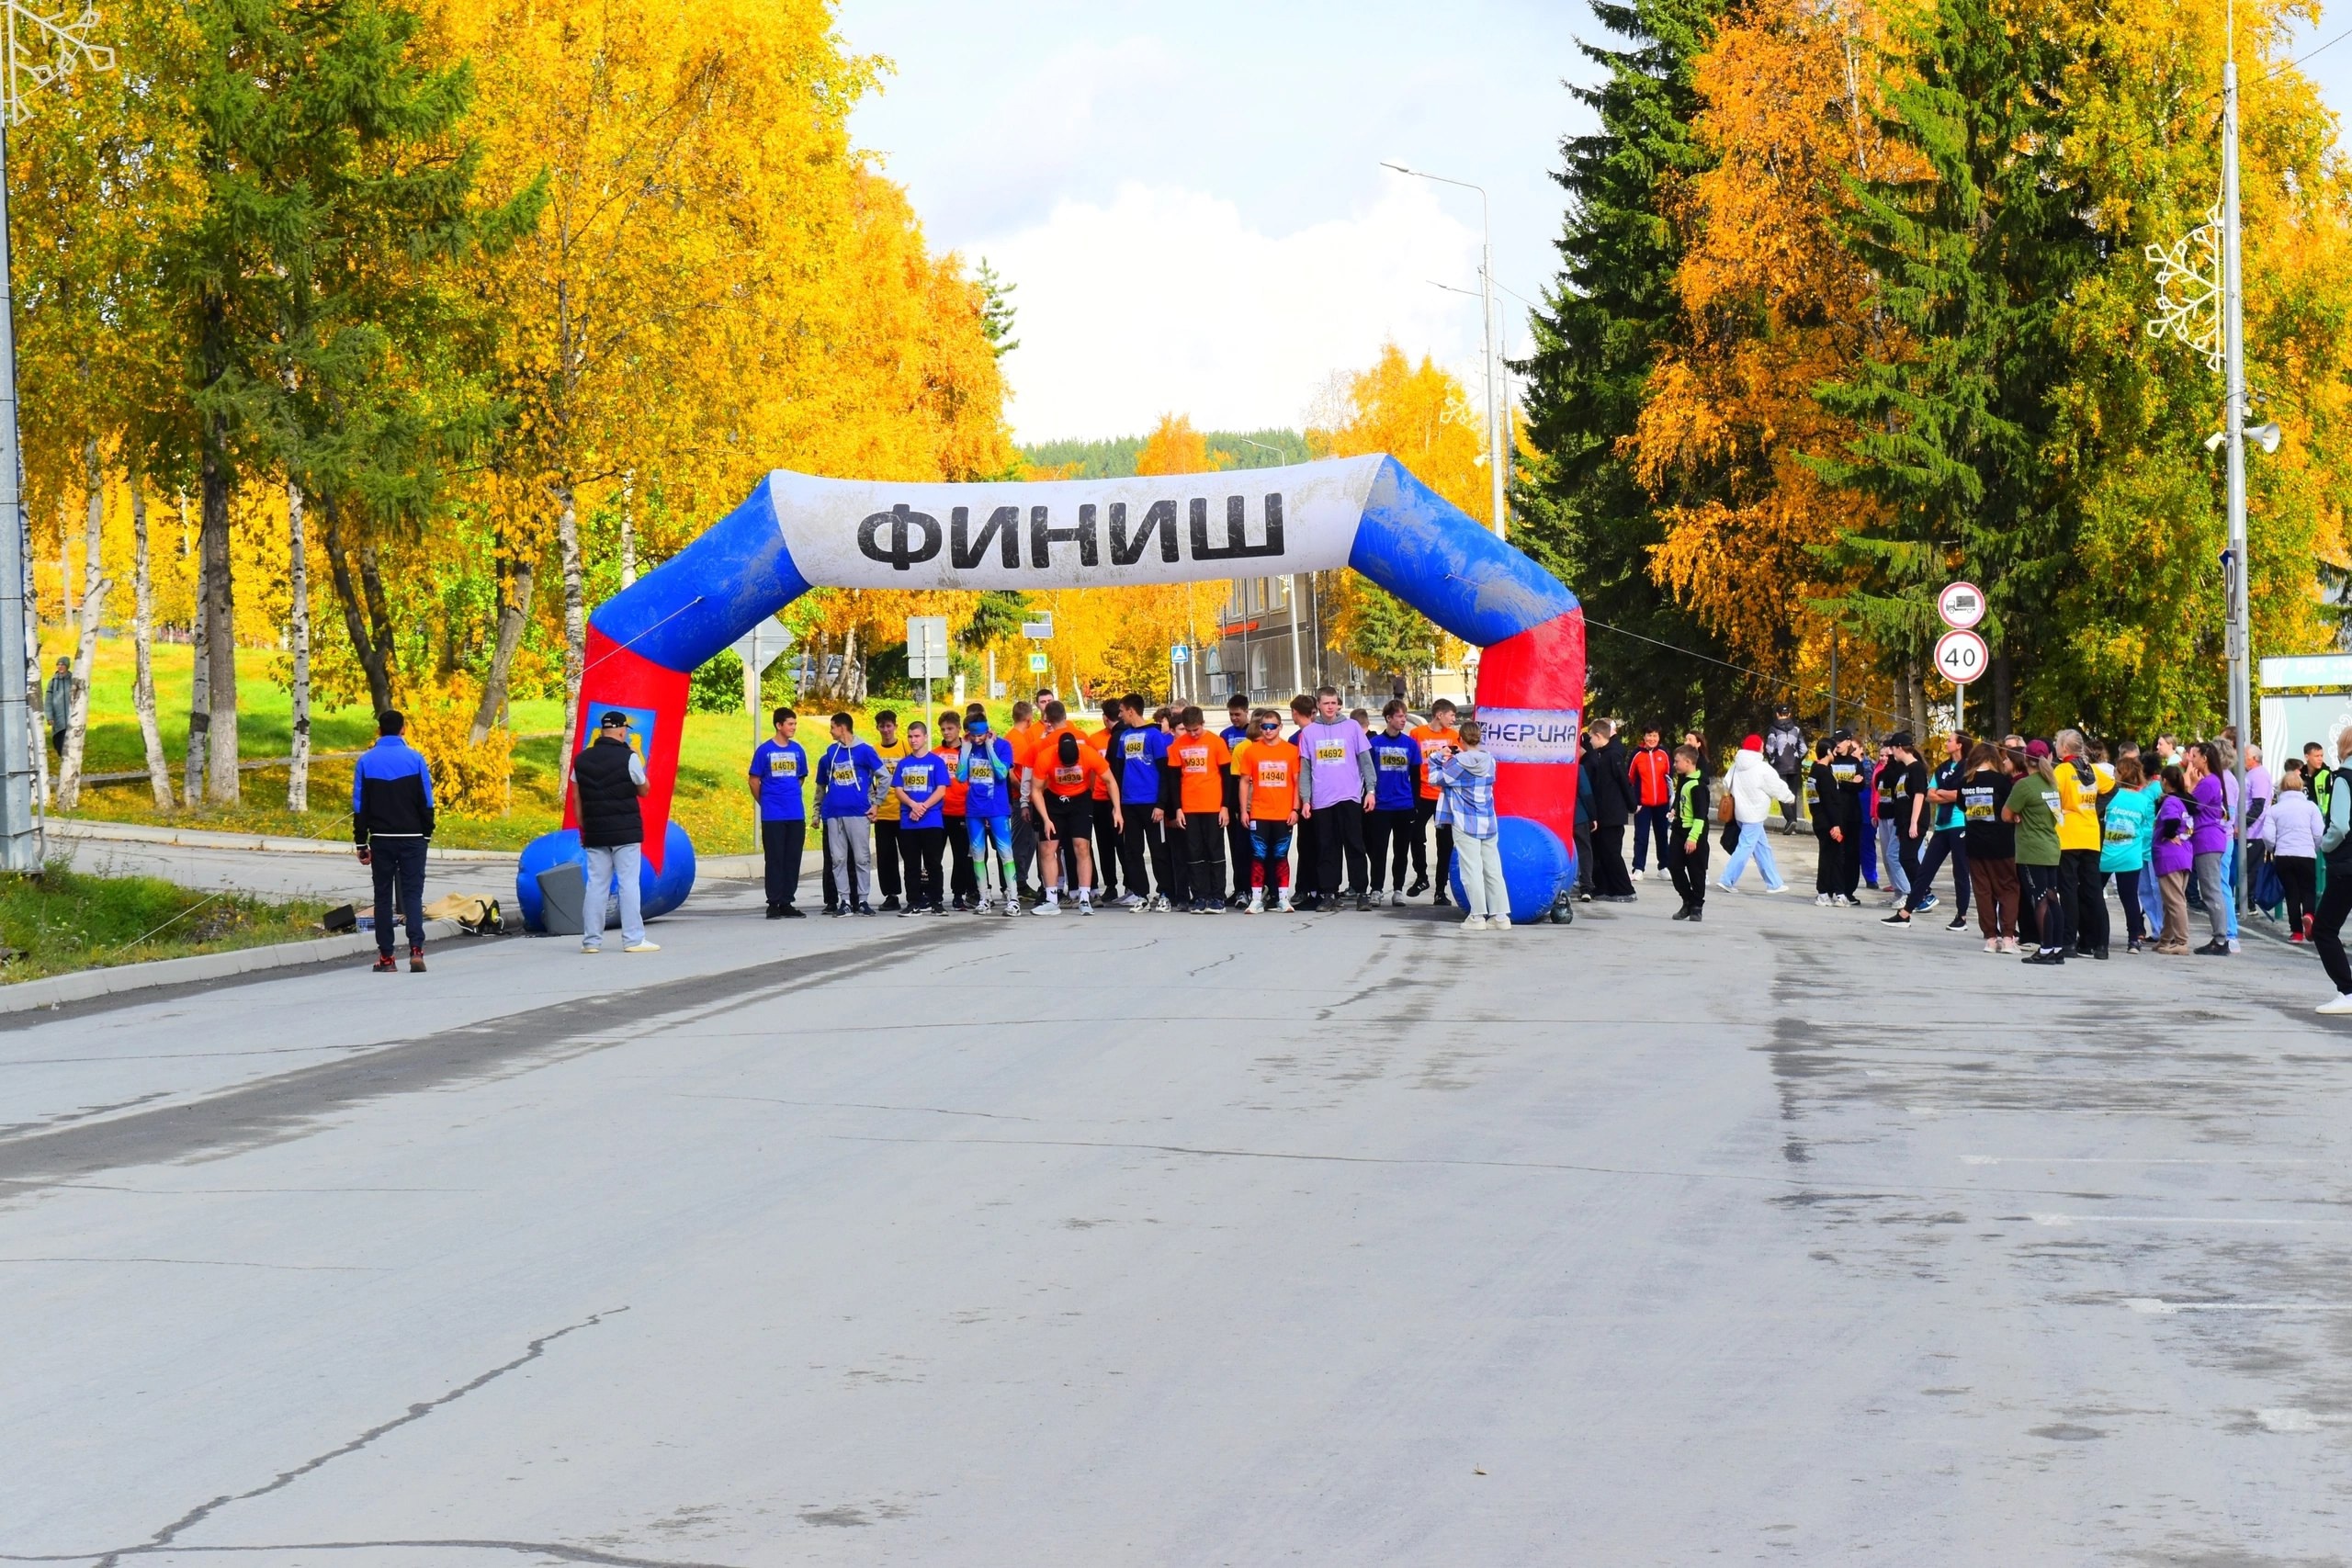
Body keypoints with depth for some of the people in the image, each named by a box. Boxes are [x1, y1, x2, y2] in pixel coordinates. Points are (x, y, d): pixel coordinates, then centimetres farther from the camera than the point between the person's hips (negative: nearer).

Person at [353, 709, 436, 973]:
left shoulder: (366, 761, 2)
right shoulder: (415, 759, -2)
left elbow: (360, 806, 3)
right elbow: (426, 802, -1)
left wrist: (361, 843, 7)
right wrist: (427, 834, 9)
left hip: (381, 839, 1)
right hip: (412, 839, -1)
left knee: (383, 896, 8)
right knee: (413, 893, 0)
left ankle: (386, 958, 7)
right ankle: (416, 949, -18)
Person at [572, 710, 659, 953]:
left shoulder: (582, 759, 7)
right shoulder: (628, 758, -9)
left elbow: (576, 797, 10)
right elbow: (643, 790, 3)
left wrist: (583, 829, 16)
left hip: (595, 832, 4)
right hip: (625, 832, -4)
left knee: (596, 884, 7)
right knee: (629, 883, -2)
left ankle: (591, 940, 6)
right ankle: (633, 939, -5)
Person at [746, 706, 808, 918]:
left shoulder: (797, 750, 8)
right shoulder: (764, 750, -3)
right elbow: (754, 781, 3)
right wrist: (765, 803, 8)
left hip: (796, 815, 4)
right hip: (773, 816, -4)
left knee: (793, 859, 6)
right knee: (774, 859, -1)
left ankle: (787, 902, 12)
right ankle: (773, 903, 3)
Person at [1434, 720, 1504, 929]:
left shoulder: (1457, 763, -11)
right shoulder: (1490, 761, 2)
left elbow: (1437, 778, -5)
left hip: (1466, 824, -5)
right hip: (1488, 823, 5)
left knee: (1472, 870, -3)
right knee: (1493, 870, 7)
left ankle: (1477, 916, -5)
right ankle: (1501, 915, 6)